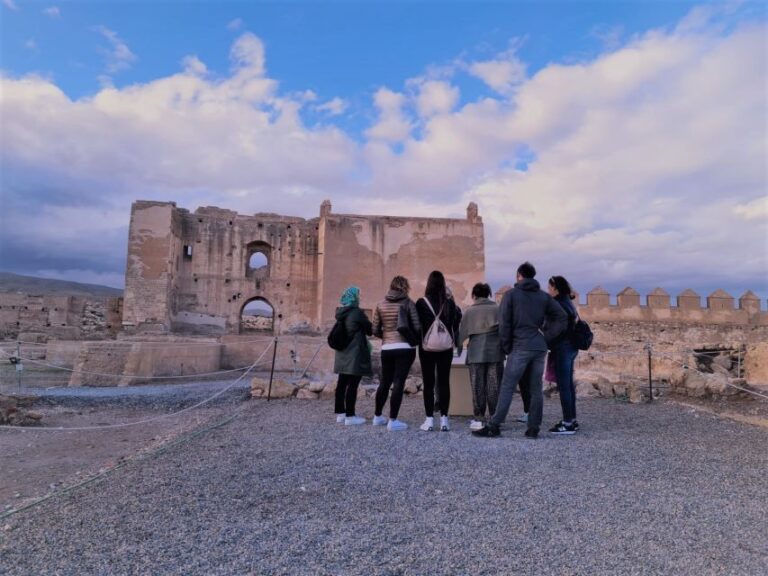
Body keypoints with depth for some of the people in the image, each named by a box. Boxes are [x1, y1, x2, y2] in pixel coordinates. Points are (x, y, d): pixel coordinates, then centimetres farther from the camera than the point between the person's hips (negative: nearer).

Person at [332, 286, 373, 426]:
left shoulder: (341, 313, 9)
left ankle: (340, 413, 20)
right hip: (355, 354, -8)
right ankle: (350, 416, -2)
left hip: (343, 354, 8)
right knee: (353, 385, -5)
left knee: (342, 383, 12)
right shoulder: (357, 312, -15)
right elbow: (369, 329, -6)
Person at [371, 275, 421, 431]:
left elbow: (375, 330, 6)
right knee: (399, 382, -1)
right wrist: (416, 339, 14)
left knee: (384, 382, 16)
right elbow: (416, 327, -6)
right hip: (405, 348, -4)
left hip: (387, 348, 4)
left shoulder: (381, 304, 6)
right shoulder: (408, 303, -3)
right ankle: (393, 421, 0)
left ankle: (377, 416, 27)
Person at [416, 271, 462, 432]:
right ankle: (444, 419, 8)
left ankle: (429, 420, 5)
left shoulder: (421, 303, -8)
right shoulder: (450, 303, -3)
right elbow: (456, 324, 4)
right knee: (444, 382, 7)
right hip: (446, 348, 2)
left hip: (426, 348, -1)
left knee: (428, 383, 5)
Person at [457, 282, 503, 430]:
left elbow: (462, 332, 4)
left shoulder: (469, 311, 0)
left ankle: (479, 419, 7)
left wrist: (458, 346, 17)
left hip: (476, 353, -1)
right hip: (495, 352, 1)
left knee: (478, 387, 5)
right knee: (494, 386, 6)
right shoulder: (497, 309, 2)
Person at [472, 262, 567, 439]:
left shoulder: (511, 295, -1)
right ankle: (533, 428, 11)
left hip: (520, 348, -4)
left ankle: (494, 426, -3)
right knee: (536, 389, 9)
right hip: (540, 348, 5)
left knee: (507, 388, -3)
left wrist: (507, 348, 2)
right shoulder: (544, 296, 11)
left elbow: (504, 324, -6)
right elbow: (562, 318, 6)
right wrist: (546, 337, 7)